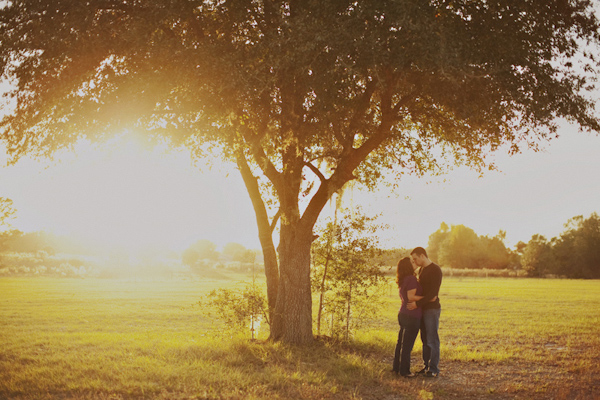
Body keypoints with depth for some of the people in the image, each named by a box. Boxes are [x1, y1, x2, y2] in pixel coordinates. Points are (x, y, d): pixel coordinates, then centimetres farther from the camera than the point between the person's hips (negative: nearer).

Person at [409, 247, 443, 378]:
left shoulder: (435, 270, -14)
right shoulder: (421, 270, 14)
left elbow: (433, 292, -21)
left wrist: (417, 304, -23)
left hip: (432, 309, -9)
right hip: (423, 309, 9)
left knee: (432, 340, -4)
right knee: (425, 340, 11)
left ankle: (434, 369, 1)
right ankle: (427, 366, 18)